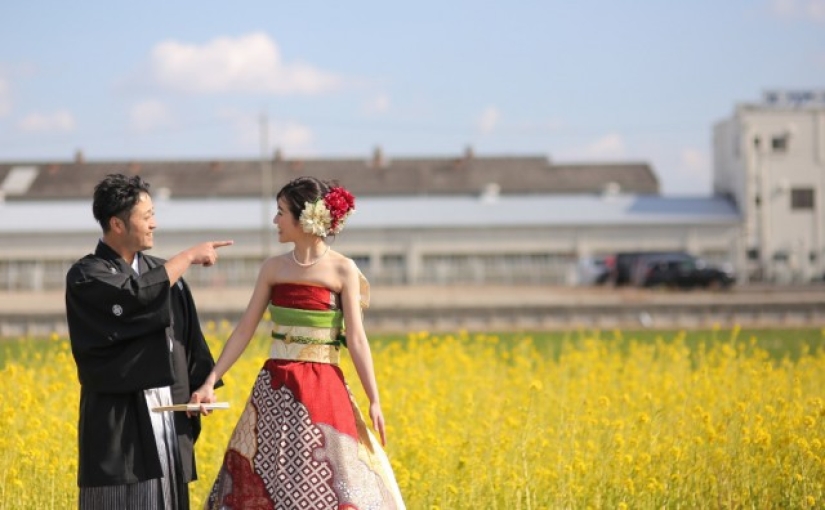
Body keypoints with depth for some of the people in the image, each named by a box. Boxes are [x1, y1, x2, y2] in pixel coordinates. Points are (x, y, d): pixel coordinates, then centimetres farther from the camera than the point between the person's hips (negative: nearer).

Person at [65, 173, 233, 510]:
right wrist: (189, 256, -13)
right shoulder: (85, 277, -6)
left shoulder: (161, 272, 13)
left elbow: (188, 337, 14)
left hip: (170, 415, 6)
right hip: (119, 420, -6)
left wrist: (202, 384, -2)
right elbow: (137, 297, -22)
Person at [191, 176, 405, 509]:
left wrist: (374, 401, -9)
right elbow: (245, 329, 7)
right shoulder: (273, 268, 6)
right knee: (266, 481, 3)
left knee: (329, 483, -8)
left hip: (323, 389, -4)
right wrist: (210, 381, 1)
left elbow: (356, 338, -5)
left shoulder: (342, 270, -4)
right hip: (275, 388, 4)